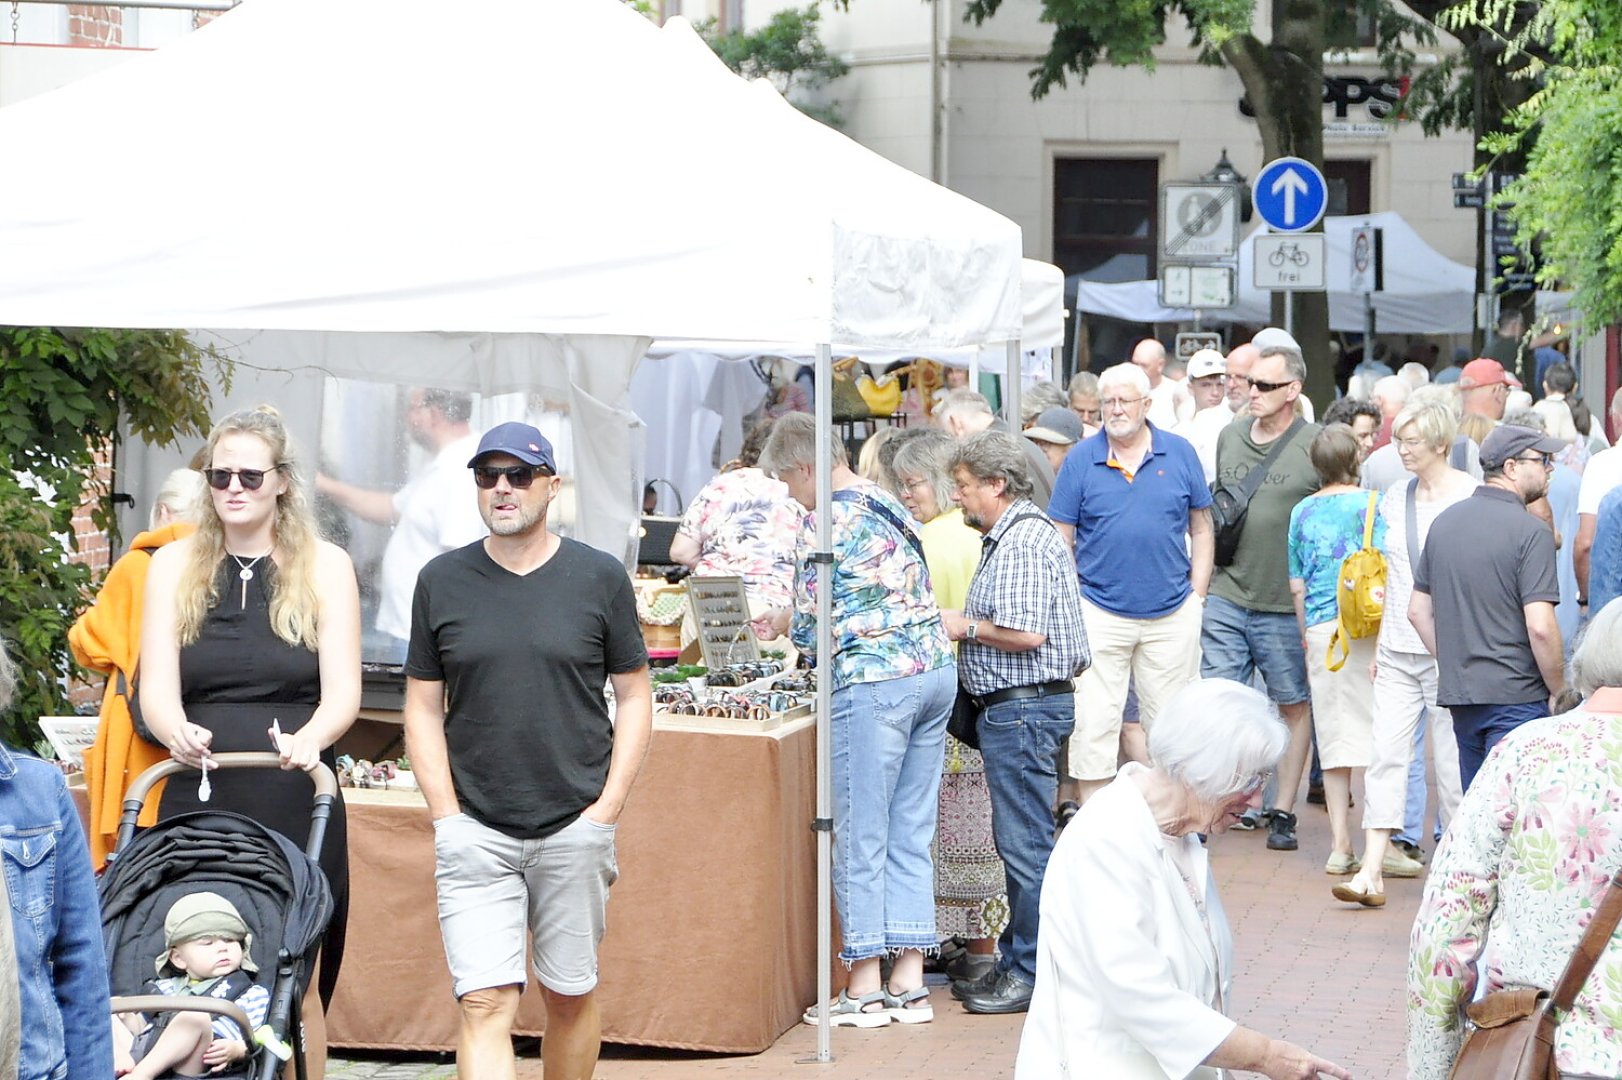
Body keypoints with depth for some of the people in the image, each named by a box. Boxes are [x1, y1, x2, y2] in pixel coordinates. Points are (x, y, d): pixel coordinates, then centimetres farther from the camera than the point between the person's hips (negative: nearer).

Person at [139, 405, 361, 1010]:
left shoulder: (325, 567, 7)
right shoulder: (174, 565, 11)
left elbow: (343, 692, -1)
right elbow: (156, 686, 1)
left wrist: (310, 738, -23)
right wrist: (176, 732, -22)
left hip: (296, 802, -1)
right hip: (196, 799, 1)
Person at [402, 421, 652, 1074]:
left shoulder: (599, 578, 3)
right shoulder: (442, 581, 5)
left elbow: (634, 697, 7)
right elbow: (423, 708, 8)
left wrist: (607, 808, -3)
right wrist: (446, 817, -3)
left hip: (575, 826, 0)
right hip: (475, 832, 0)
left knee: (571, 996, 10)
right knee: (485, 1002, -10)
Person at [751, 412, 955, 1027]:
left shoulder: (827, 522, -10)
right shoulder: (889, 505, 16)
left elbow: (812, 622, -9)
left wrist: (786, 625, 14)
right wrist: (789, 622, 26)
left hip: (874, 682, -8)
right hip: (936, 670, 8)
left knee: (861, 836, 0)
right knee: (911, 833, 10)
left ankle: (864, 989, 5)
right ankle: (909, 983, 12)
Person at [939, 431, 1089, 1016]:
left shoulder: (1023, 542, -16)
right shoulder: (1014, 535, 18)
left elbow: (1026, 632, -24)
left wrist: (967, 627, -10)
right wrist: (963, 622, 13)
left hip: (1024, 705, -11)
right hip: (1017, 706, 11)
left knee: (1026, 843, -6)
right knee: (1018, 841, 14)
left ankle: (1032, 974, -2)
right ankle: (1016, 962, 20)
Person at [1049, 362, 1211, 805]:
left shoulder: (1179, 453, 3)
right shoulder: (1081, 460, 0)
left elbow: (1201, 528, 9)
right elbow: (1061, 540, 2)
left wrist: (1197, 594, 3)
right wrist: (1072, 603, -5)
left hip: (1173, 615, 1)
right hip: (1100, 614, -1)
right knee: (1093, 723, -1)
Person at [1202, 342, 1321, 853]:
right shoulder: (1229, 438, 9)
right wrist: (1203, 578, 18)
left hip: (1288, 605, -3)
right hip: (1226, 597, 4)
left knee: (1295, 705, 6)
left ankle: (1283, 811, 15)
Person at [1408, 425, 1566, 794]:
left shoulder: (1445, 522, 10)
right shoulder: (1530, 532, -13)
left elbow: (1418, 611, 15)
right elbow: (1540, 626, -19)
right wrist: (1558, 691, -7)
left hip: (1458, 694, 7)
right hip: (1516, 696, -7)